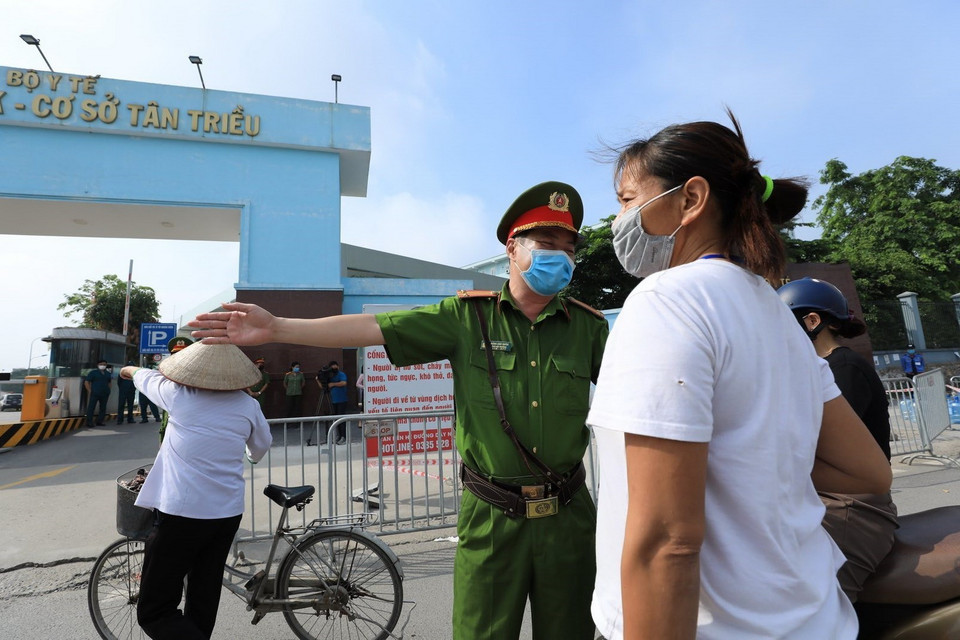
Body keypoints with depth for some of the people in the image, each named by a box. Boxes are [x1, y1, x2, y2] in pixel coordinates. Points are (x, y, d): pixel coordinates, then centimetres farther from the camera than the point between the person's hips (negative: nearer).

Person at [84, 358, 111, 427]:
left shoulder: (107, 374, 16)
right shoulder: (93, 372, 1)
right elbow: (86, 382, -2)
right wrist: (89, 391, -9)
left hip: (105, 394, 5)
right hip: (94, 394, -5)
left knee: (103, 408, 6)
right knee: (91, 407, -6)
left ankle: (99, 421, 14)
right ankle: (89, 422, -1)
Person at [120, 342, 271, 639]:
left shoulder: (178, 396, -10)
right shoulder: (248, 405, -2)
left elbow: (149, 378, 12)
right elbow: (261, 447, 14)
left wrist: (131, 370, 35)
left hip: (180, 513, -4)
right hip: (228, 514, 5)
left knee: (155, 613, 5)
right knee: (203, 602, 20)